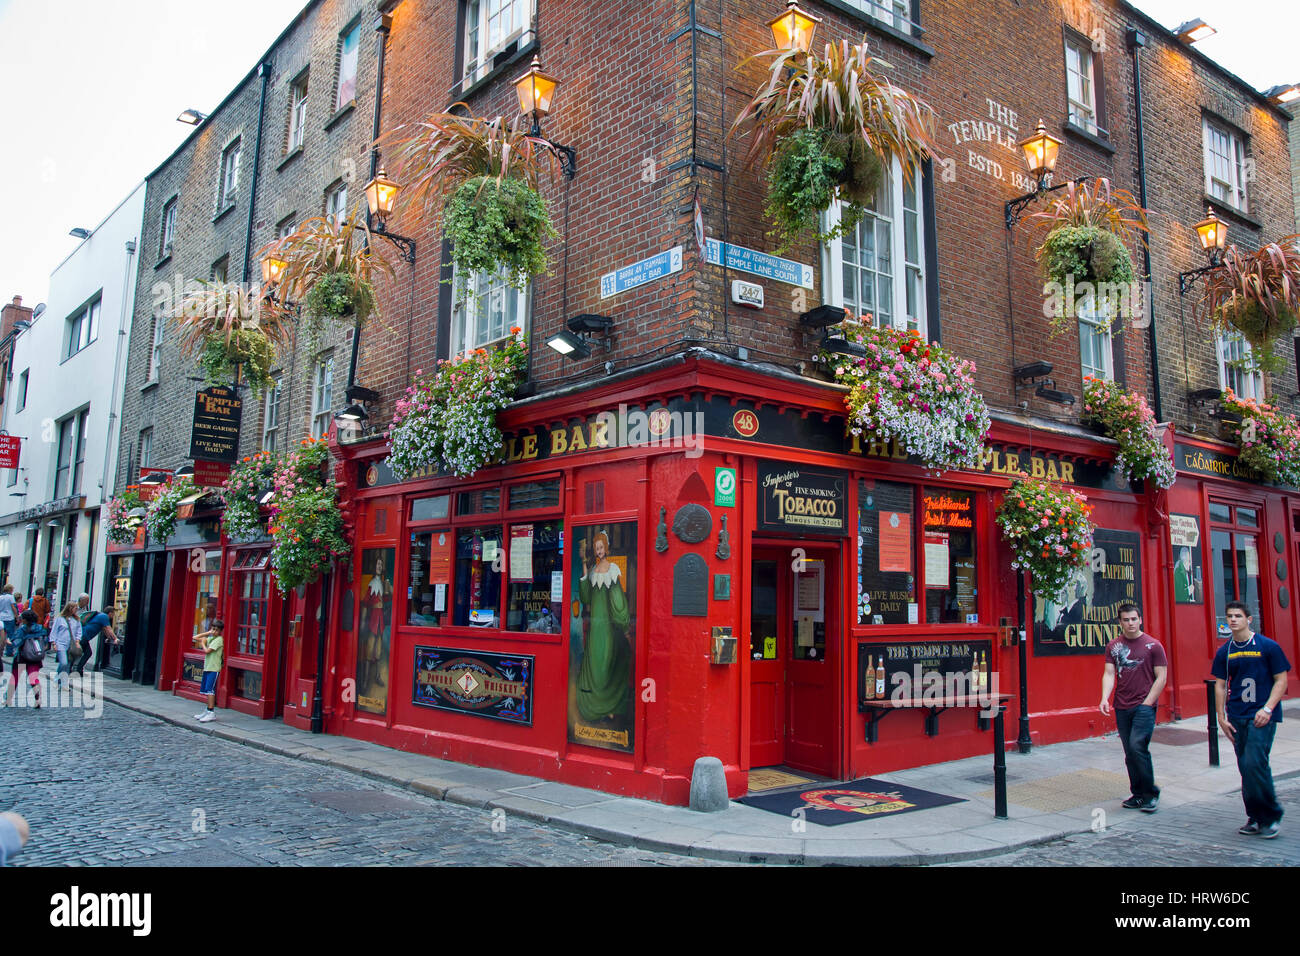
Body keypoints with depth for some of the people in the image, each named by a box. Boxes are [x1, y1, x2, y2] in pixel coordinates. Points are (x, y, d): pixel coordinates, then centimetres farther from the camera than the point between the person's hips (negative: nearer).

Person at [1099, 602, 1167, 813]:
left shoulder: (1153, 645, -1)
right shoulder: (1113, 646, 8)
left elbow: (1161, 677, -2)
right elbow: (1109, 674, 3)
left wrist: (1147, 703, -10)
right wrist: (1105, 698, -12)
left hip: (1144, 706, -4)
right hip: (1121, 708, 4)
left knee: (1137, 747, -14)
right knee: (1129, 753, 8)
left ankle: (1151, 794, 1)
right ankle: (1138, 795, 19)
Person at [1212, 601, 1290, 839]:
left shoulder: (1267, 647, -3)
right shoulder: (1225, 652, 8)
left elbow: (1281, 680, -2)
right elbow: (1220, 685, 12)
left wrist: (1267, 709, -13)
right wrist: (1221, 717, 6)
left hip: (1262, 717, -4)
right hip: (1237, 717, 5)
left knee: (1254, 763, -15)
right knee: (1245, 768, 8)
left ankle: (1271, 816, 3)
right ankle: (1255, 817, 19)